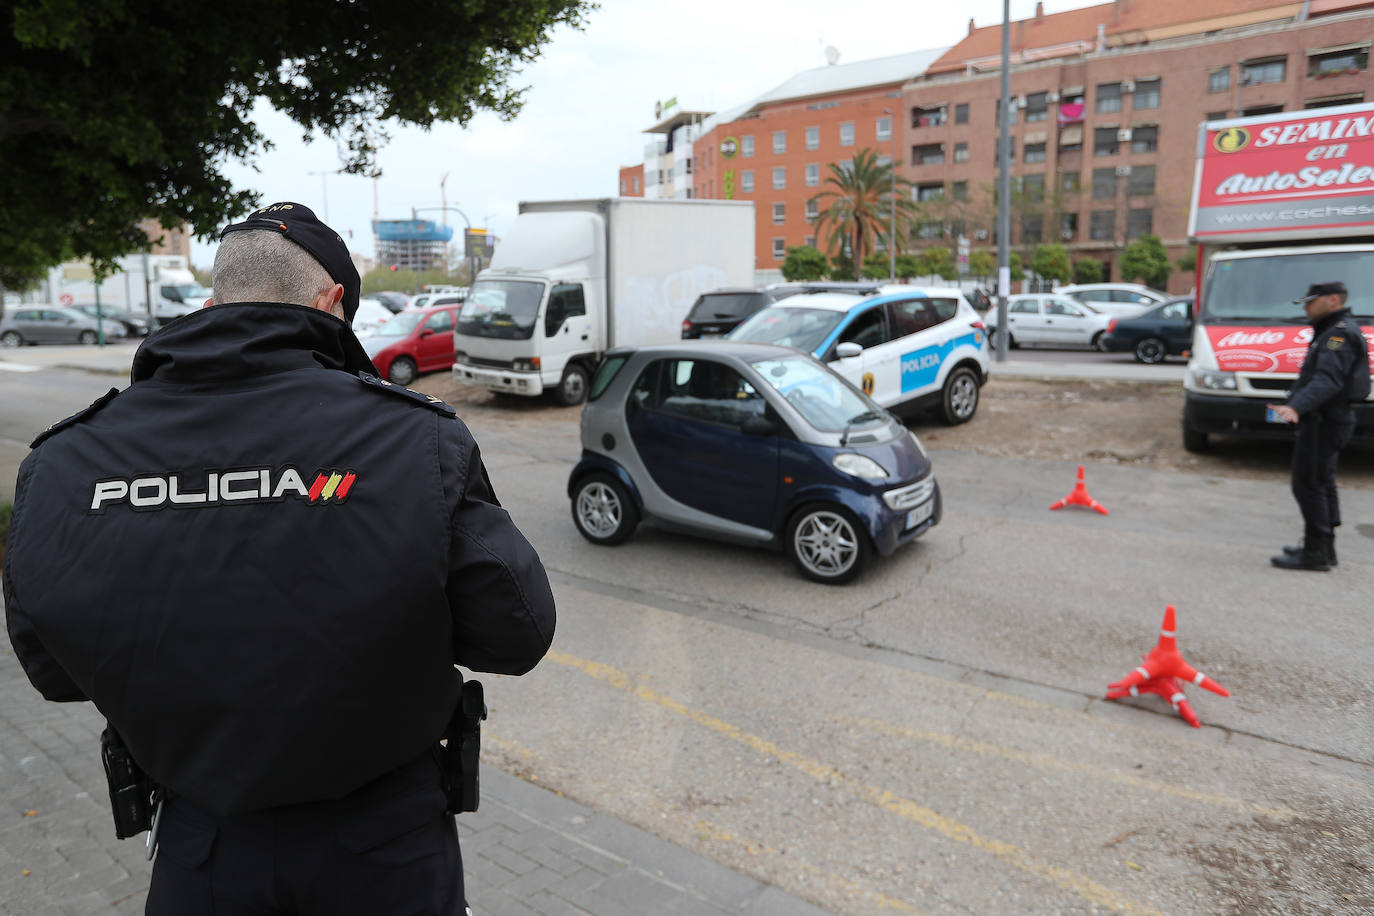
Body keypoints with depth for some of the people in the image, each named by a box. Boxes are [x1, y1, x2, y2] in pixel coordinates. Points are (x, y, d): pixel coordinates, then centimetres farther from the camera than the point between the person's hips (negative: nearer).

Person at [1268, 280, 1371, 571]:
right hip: (1326, 419, 11)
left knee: (1308, 484, -9)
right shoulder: (1332, 331, 17)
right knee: (1322, 484, 17)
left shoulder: (1340, 334, -17)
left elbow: (1327, 380, -31)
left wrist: (1296, 407, -43)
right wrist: (1293, 405, 30)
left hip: (1325, 421, -11)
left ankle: (1315, 553, -6)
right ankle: (1324, 548, 27)